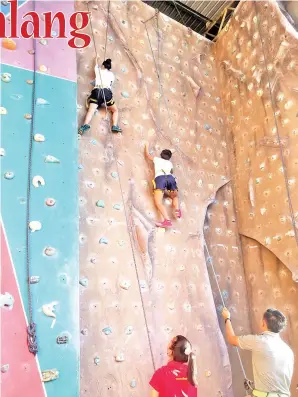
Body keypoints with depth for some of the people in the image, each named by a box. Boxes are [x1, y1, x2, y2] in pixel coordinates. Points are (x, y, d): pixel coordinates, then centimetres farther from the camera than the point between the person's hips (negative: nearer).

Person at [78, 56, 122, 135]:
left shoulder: (98, 71, 24)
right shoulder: (111, 74, 22)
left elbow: (96, 65, 46)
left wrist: (96, 59, 66)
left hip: (97, 91, 0)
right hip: (107, 92, 0)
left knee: (91, 110, -16)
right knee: (115, 110, 15)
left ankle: (86, 125, -42)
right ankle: (115, 126, -9)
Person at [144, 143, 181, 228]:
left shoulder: (157, 159, 29)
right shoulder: (170, 163, 34)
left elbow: (147, 155, 44)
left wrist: (146, 146, 60)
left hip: (160, 178, -3)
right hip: (170, 178, 3)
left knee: (158, 202, -14)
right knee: (175, 197, 27)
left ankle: (167, 220, -34)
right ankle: (177, 209, -4)